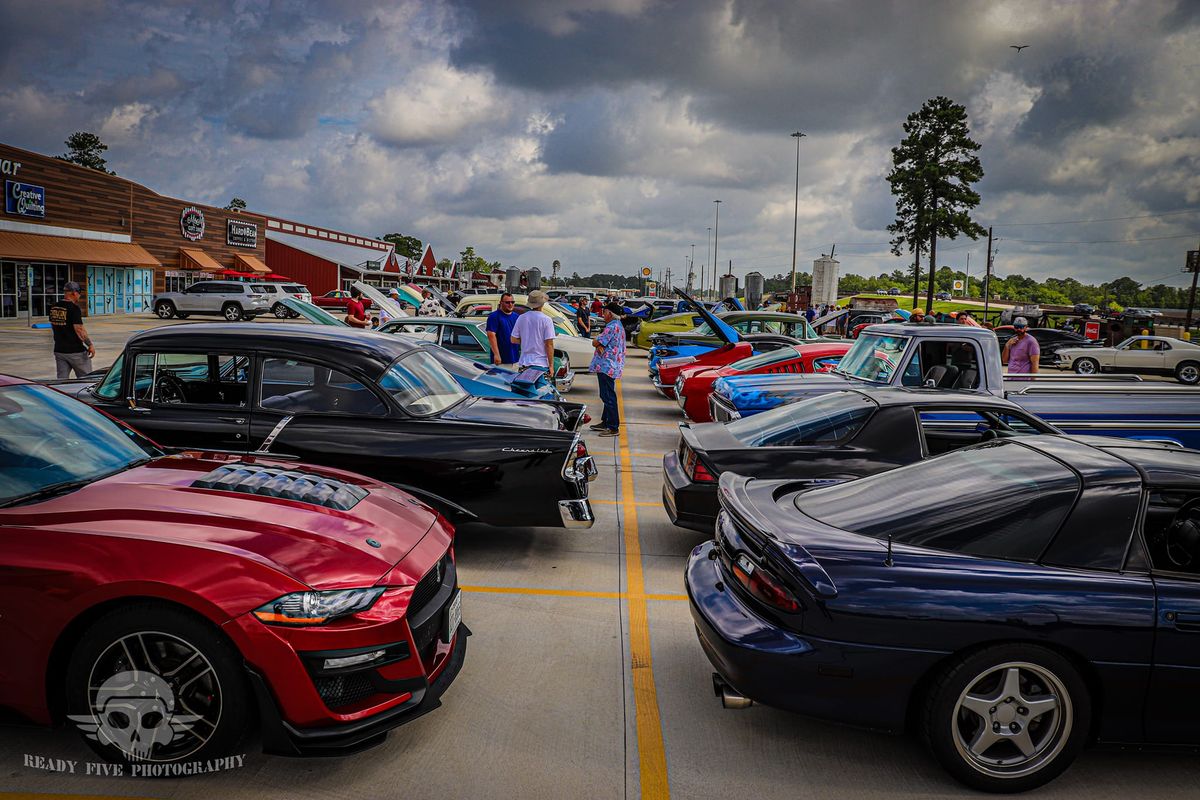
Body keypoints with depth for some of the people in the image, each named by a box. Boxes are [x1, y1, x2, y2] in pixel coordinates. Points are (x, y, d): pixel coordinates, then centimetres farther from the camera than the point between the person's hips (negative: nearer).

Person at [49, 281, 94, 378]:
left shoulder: (53, 307, 6)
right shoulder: (74, 308, -15)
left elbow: (53, 326, 16)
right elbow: (79, 329, -19)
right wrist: (90, 345, -15)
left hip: (59, 350, 6)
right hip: (75, 351, -6)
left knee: (62, 380, 8)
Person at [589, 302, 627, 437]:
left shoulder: (612, 327, -17)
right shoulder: (618, 326, 17)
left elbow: (595, 343, -15)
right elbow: (598, 344, 11)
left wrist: (597, 343, 5)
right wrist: (600, 346, -9)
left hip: (607, 366, -11)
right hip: (611, 366, 11)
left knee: (608, 396, -8)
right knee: (606, 395, 18)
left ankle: (613, 427, -7)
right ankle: (605, 422, 28)